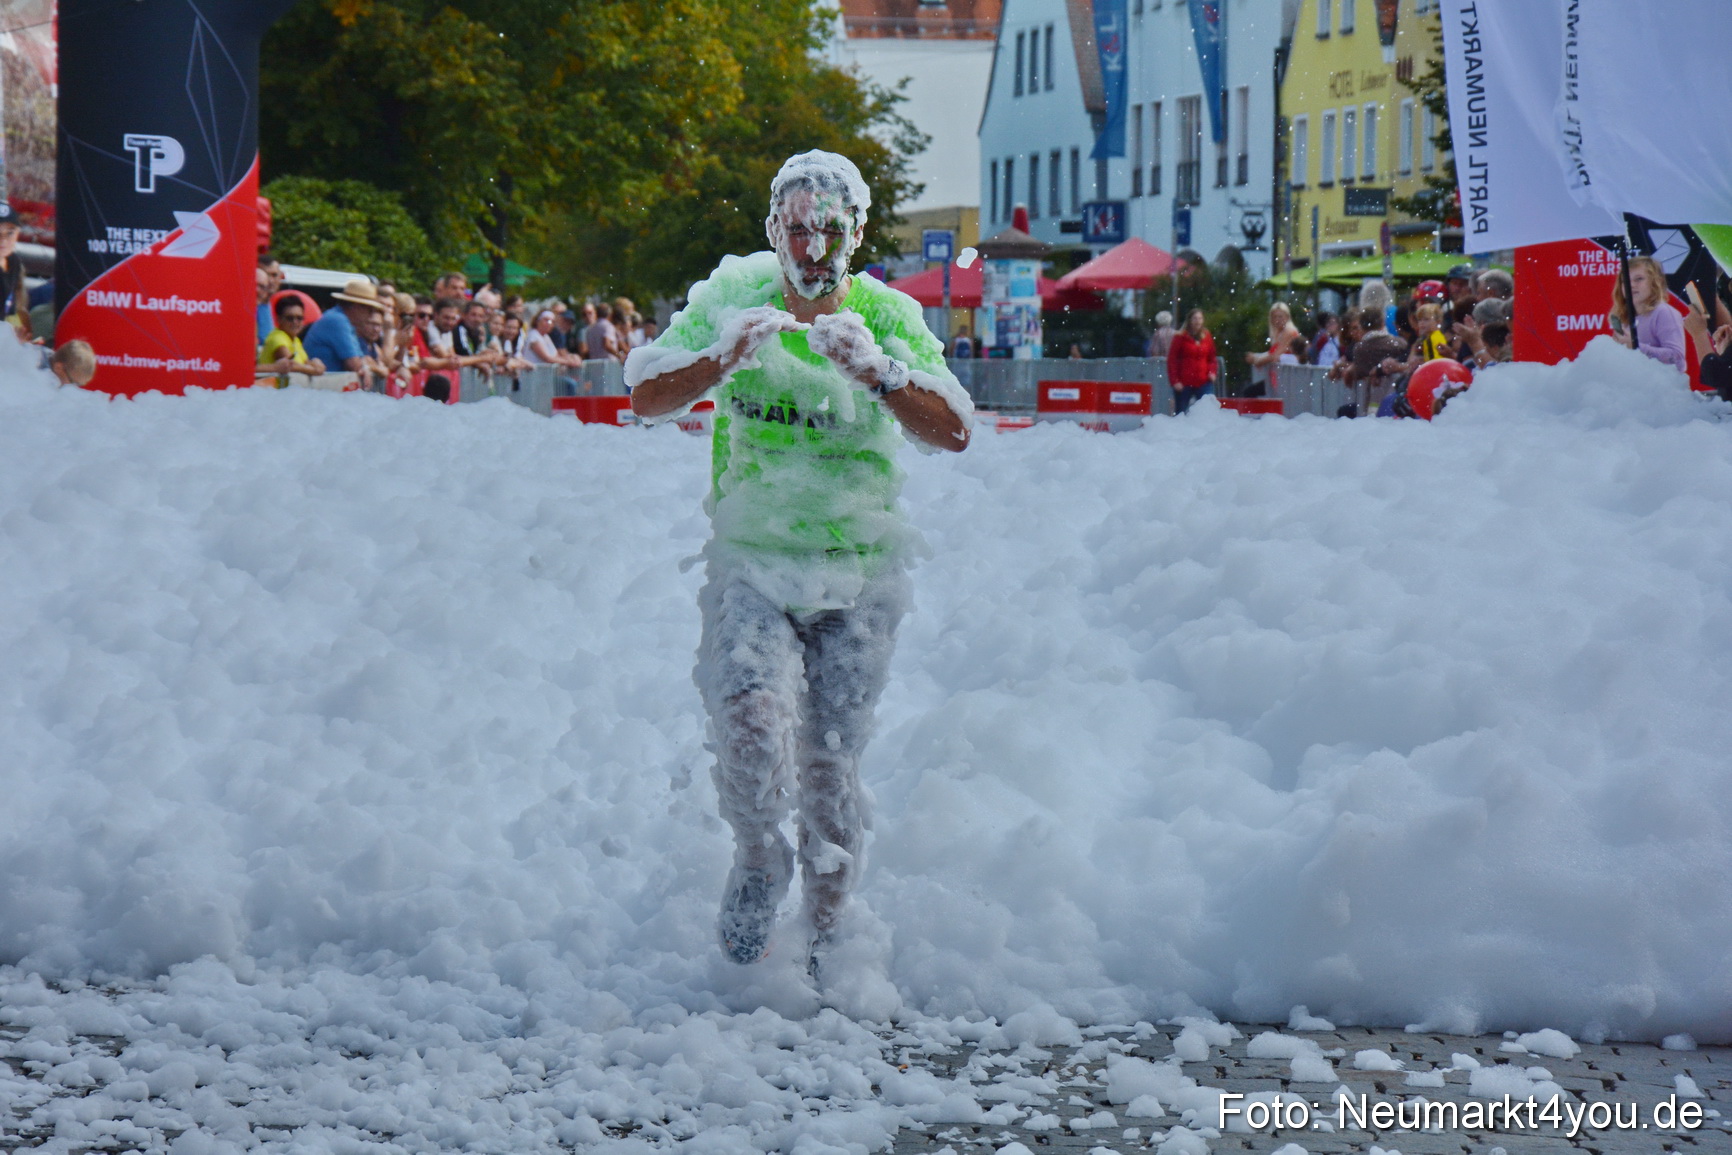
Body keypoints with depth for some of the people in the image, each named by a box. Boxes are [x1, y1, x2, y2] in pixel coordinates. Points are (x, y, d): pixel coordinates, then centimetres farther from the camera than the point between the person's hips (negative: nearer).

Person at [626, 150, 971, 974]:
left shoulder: (888, 318, -1)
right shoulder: (732, 301, -1)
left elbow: (953, 433, -12)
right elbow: (646, 395, -9)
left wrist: (877, 373, -28)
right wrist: (726, 358, -26)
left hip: (858, 574, 1)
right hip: (751, 563, -1)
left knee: (830, 762, 2)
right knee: (753, 718, -24)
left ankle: (827, 932, 22)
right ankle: (758, 858, 4)